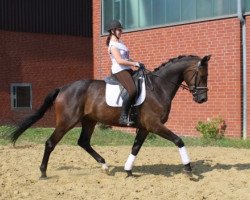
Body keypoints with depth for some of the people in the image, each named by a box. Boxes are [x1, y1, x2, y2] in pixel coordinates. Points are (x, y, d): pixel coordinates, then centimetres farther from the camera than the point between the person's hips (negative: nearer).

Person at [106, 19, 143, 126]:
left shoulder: (120, 43, 18)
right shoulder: (113, 45, -11)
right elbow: (119, 61, -21)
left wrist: (135, 63, 6)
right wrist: (135, 64, -19)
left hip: (127, 69, 11)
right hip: (119, 71, -10)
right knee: (132, 90, -29)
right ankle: (123, 117, -25)